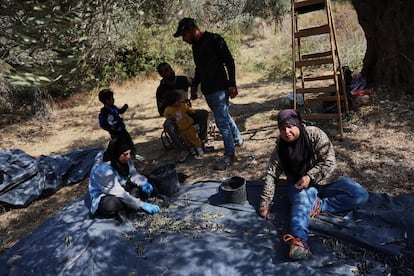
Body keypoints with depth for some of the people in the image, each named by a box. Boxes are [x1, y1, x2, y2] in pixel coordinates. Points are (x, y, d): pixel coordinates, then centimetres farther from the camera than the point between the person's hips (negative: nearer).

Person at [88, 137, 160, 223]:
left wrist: (143, 183, -24)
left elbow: (133, 174, -2)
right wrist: (142, 204, -32)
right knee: (110, 205, -40)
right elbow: (119, 194, -32)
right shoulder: (103, 169, -33)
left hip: (122, 188, 7)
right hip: (103, 197, -7)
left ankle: (123, 209, -18)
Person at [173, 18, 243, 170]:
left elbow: (229, 61, -11)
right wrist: (194, 86, 17)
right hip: (207, 90, 8)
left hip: (219, 88, -8)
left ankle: (229, 155, 4)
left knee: (222, 121, -7)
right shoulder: (195, 45, 14)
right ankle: (237, 139, 40)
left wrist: (232, 84, -16)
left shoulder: (214, 40, -10)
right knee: (224, 116, 20)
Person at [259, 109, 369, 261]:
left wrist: (310, 176, -31)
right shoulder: (280, 147, -9)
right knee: (303, 197, -37)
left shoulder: (315, 134, -13)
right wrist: (265, 203, -14)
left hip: (326, 180, 2)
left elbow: (328, 161, -16)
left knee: (361, 195, -18)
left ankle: (319, 205, -23)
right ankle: (299, 239, -58)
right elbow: (272, 174, -10)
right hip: (300, 185, -1)